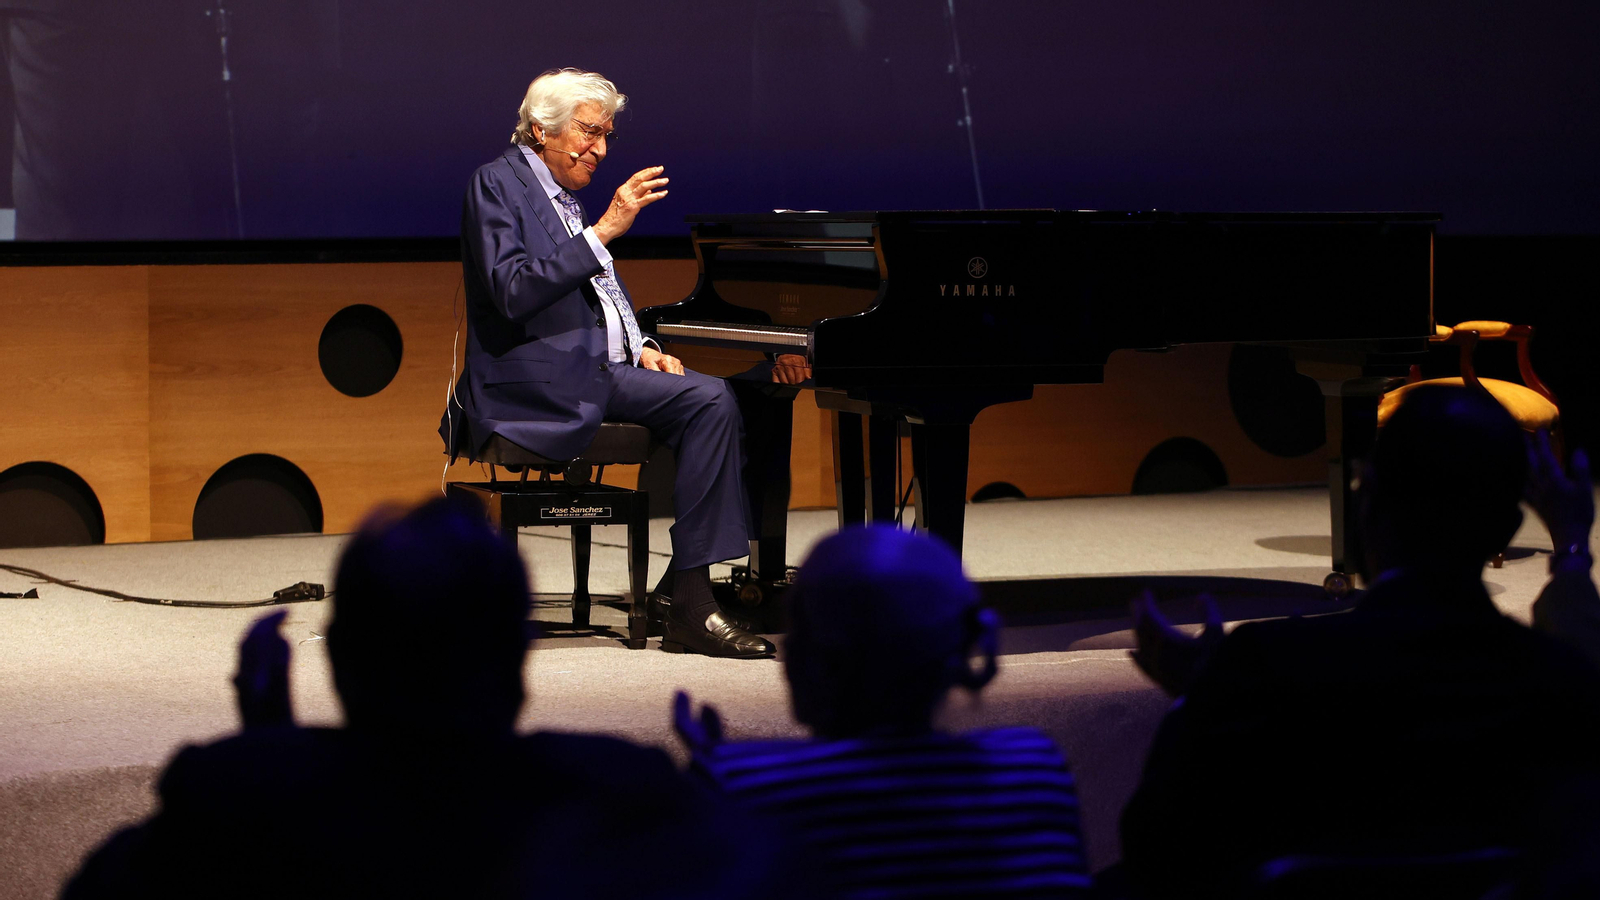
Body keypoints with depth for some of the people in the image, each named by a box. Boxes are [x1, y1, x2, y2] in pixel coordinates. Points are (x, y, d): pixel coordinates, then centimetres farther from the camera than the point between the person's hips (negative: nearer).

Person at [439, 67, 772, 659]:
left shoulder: (566, 194, 21)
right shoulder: (498, 184, -6)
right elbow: (513, 293, -22)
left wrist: (640, 348, 10)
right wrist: (604, 230, -23)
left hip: (600, 369, 9)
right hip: (538, 383, -9)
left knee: (712, 402, -14)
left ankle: (691, 594, -17)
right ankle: (688, 607, -23)